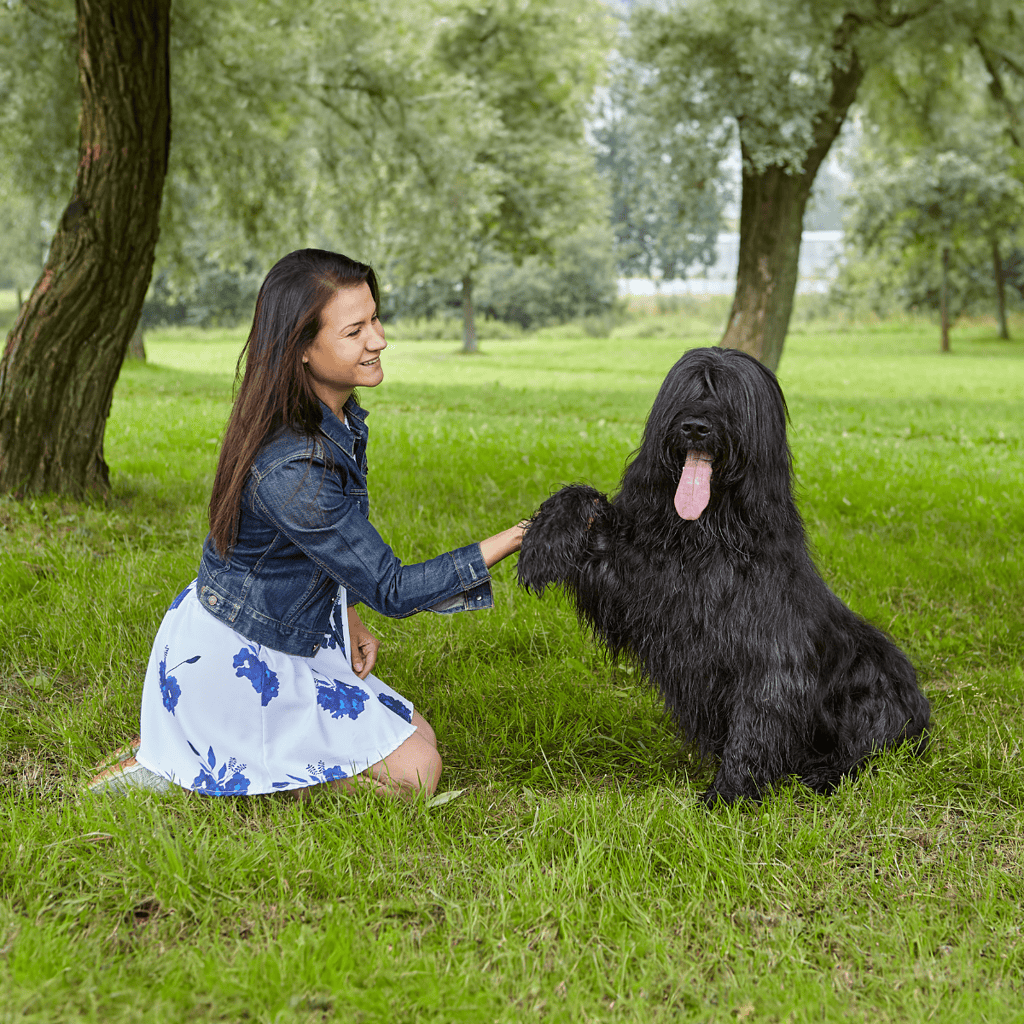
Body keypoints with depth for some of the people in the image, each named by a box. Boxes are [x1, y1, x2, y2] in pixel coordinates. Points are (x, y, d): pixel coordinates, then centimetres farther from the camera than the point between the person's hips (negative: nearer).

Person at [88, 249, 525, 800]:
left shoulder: (340, 418, -2)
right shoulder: (288, 470, -32)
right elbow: (391, 590, -26)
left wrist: (350, 623, 3)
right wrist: (506, 543, -26)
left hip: (294, 635, 9)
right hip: (232, 656, -9)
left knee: (417, 736, 16)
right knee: (414, 771, -5)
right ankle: (195, 764, -1)